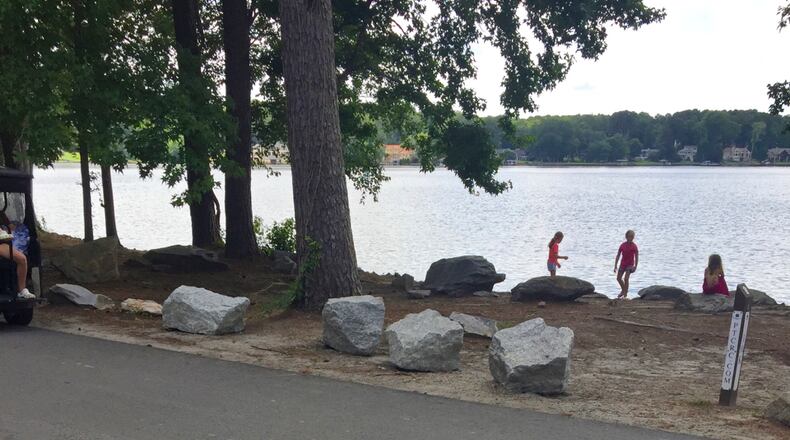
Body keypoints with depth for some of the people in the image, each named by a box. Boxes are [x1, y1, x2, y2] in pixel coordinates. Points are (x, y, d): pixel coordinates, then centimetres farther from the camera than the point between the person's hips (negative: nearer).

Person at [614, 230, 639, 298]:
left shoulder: (634, 246, -8)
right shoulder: (622, 245, 0)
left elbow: (636, 257, -7)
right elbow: (618, 256, 5)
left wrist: (635, 266, -15)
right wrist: (615, 266, 1)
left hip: (630, 264, -4)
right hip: (622, 264, 4)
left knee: (626, 278, -15)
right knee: (618, 278, 7)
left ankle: (625, 294, -7)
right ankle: (623, 290, 32)